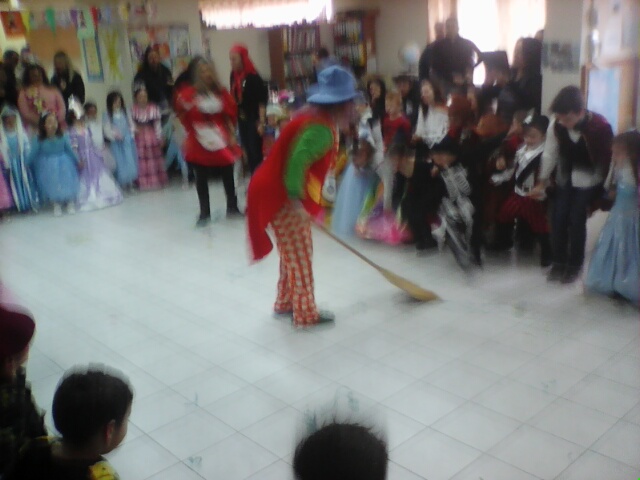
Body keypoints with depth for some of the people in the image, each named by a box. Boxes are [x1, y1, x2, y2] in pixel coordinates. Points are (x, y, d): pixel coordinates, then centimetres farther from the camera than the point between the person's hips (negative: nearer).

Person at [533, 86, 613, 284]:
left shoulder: (600, 126, -26)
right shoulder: (556, 125, -18)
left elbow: (608, 158, -16)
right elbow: (550, 154, -6)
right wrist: (542, 183, 1)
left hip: (589, 179, -3)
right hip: (566, 178, 3)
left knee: (576, 219, -8)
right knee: (558, 217, -1)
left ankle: (575, 265, 10)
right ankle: (559, 262, 15)